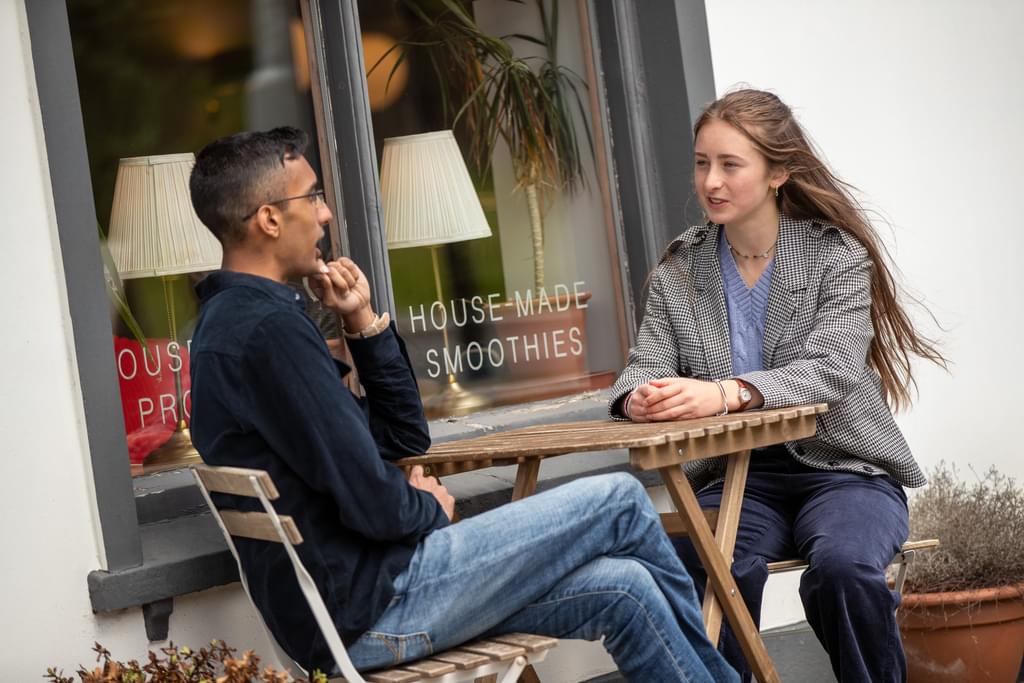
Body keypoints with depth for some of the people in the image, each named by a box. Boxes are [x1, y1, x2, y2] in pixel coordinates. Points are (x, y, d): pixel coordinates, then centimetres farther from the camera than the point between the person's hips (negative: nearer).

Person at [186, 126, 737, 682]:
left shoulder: (234, 321, 13)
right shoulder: (268, 329, -19)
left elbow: (405, 439, 16)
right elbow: (375, 506, -22)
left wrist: (363, 323, 5)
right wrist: (431, 505, 0)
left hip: (347, 601, 9)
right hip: (370, 605, -9)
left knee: (622, 591, 4)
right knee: (620, 503, 0)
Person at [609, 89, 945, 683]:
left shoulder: (839, 255, -3)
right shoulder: (679, 273, 8)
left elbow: (830, 371, -18)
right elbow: (647, 366, 2)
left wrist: (725, 394, -36)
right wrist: (639, 397, -25)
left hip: (843, 468, -2)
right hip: (738, 473, 2)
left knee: (842, 565, -33)